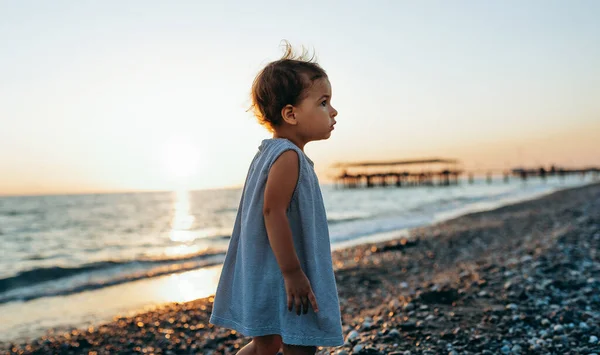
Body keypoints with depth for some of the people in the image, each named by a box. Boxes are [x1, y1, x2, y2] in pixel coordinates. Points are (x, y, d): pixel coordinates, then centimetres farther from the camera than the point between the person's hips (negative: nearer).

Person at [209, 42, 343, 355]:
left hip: (263, 278, 10)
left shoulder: (269, 153, 13)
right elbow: (273, 212, -26)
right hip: (279, 279, -10)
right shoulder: (288, 156, -18)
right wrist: (292, 272, -24)